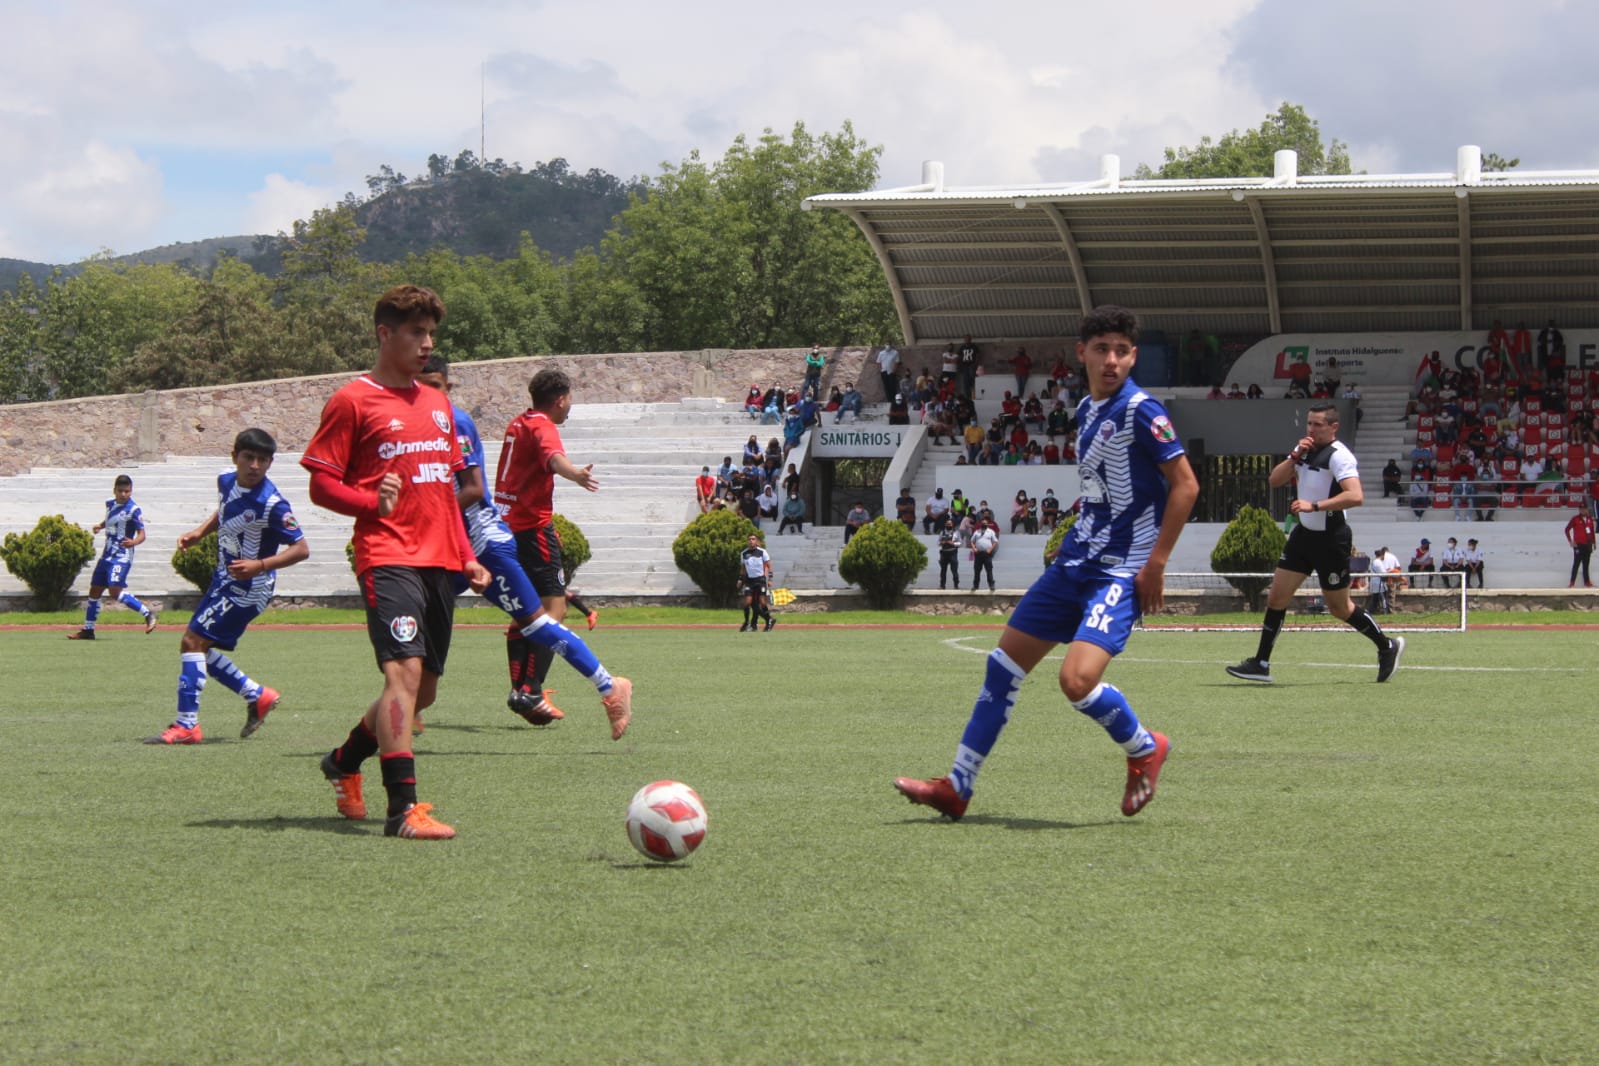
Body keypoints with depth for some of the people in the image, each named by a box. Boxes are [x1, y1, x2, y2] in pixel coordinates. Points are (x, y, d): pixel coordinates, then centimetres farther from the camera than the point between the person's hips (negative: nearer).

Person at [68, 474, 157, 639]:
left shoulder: (133, 510, -12)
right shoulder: (110, 504, 9)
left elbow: (142, 534, -16)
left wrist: (133, 542, -37)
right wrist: (100, 525, 10)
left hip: (121, 557, -8)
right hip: (107, 555, 8)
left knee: (115, 591, -24)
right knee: (94, 591, 11)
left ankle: (148, 614, -15)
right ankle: (87, 630, 23)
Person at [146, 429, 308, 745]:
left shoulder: (272, 504, -24)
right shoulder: (226, 482, -1)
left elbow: (301, 548, -22)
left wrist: (261, 565, -33)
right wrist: (199, 532, 8)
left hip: (247, 589, -9)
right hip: (224, 580, 9)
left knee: (192, 642, -14)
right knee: (200, 649, 13)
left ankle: (186, 726, -13)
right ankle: (258, 696, 25)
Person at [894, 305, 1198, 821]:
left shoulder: (1141, 411, -14)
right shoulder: (1086, 410, 11)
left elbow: (1185, 485, -15)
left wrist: (1155, 563, -16)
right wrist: (1074, 543, 19)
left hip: (1119, 572, -8)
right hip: (1074, 563, 8)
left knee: (1077, 679, -24)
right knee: (1004, 663, 8)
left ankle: (1144, 749, 6)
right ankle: (956, 787, 17)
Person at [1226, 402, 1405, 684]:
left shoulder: (1338, 455, -17)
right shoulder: (1306, 450, 8)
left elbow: (1355, 496, -30)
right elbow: (1274, 480, 7)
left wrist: (1314, 505, -35)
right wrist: (1295, 457, -8)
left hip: (1331, 538, -7)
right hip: (1304, 534, 7)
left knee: (1339, 607, 4)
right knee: (1277, 596, 0)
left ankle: (1387, 646, 24)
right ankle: (1261, 664, 3)